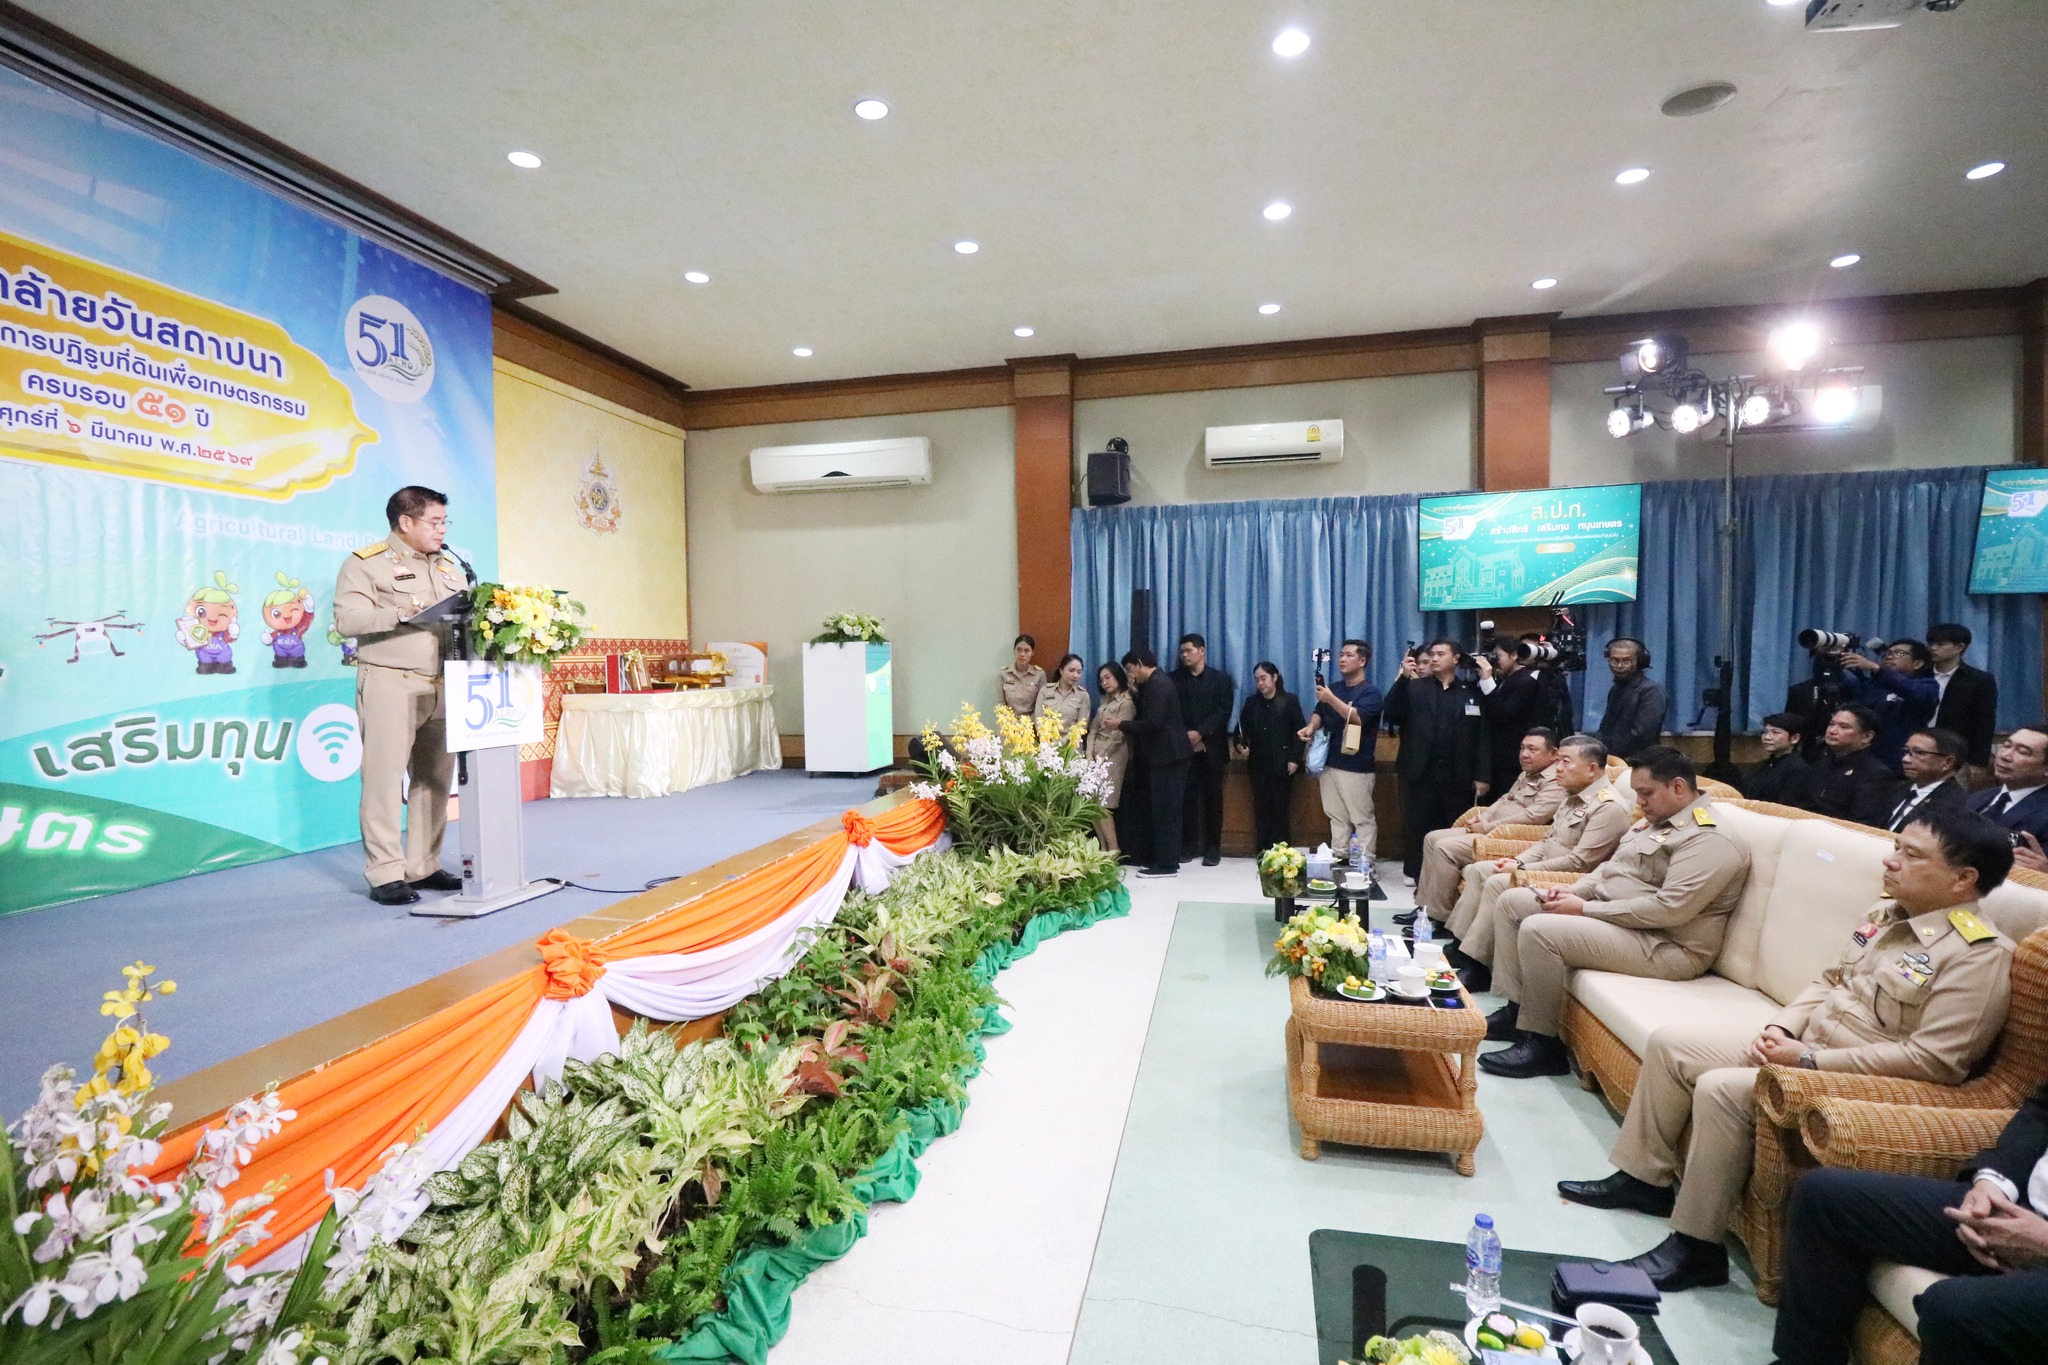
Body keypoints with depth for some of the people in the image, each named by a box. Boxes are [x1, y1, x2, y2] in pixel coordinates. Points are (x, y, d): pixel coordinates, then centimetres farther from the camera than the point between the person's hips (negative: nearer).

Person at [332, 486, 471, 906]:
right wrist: (398, 613, -24)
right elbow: (347, 618, -11)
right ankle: (385, 875, 2)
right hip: (389, 685, -6)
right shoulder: (366, 563, 0)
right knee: (384, 777, -4)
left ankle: (424, 867, 17)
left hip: (442, 686, 6)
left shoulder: (450, 567, 20)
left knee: (435, 778, 8)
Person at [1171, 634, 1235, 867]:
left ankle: (1213, 847, 10)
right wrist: (1185, 735, -12)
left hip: (1211, 747, -1)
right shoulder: (1174, 678, 8)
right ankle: (1188, 844, 10)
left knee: (1213, 797, 3)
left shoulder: (1221, 678, 6)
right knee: (1187, 797, 1)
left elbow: (1224, 711, -5)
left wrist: (1201, 732, -15)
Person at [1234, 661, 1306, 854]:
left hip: (1282, 763, -3)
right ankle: (1262, 850, 12)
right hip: (1258, 763, 4)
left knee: (1280, 807, 1)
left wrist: (1295, 759, -11)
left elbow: (1299, 731, -5)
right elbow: (1242, 728, 11)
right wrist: (1242, 745, -8)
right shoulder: (1251, 702, 9)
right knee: (1261, 807, 6)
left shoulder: (1289, 700, -2)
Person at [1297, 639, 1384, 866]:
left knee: (1363, 818, 0)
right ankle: (1338, 859, 20)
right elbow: (1319, 712, 13)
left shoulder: (1370, 692, -6)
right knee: (1336, 816, 12)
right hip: (1330, 762, 6)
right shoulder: (1333, 687, 13)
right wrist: (1311, 726, -8)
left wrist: (1331, 699, -29)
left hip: (1356, 766, -6)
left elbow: (1356, 718, -20)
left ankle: (1365, 864, 5)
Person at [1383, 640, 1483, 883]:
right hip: (1422, 773, 1)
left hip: (1458, 776, 0)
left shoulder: (1472, 692, 6)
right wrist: (1403, 678, -15)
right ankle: (1420, 878, 14)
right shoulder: (1414, 688, 8)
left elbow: (1483, 736, 2)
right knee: (1420, 829, 5)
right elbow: (1392, 717, -6)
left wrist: (1481, 776, -4)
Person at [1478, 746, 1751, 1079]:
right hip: (1608, 915, 11)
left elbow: (1669, 909, -27)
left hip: (1663, 947, -11)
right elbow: (1611, 865, 21)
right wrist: (1574, 890, 1)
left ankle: (1541, 1043, -12)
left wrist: (1584, 908, -22)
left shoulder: (1711, 839, -18)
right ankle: (1516, 1008, 6)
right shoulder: (1653, 821, 13)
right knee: (1513, 900, 5)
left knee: (1538, 930, -27)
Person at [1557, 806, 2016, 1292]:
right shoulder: (1884, 915, 8)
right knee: (1669, 1041, 2)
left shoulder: (1980, 956, -17)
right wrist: (1780, 1028, 0)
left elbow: (1934, 1062, -22)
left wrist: (1809, 1060, -21)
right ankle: (1643, 1178, 13)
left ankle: (1696, 1247, -13)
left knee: (1720, 1088, -28)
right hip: (1800, 1048, 9)